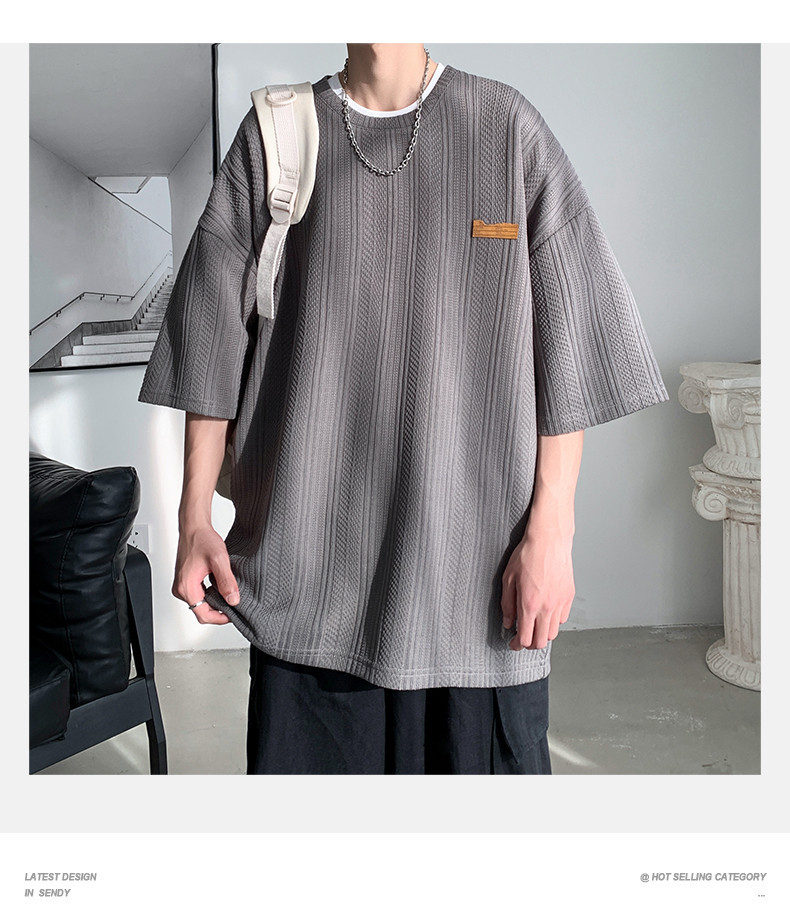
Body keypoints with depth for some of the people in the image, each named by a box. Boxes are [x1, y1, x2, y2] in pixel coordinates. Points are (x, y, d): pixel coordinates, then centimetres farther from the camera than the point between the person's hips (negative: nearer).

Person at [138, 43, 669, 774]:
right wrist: (194, 518, 2)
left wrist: (550, 529, -7)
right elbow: (214, 335, 7)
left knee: (484, 753, 6)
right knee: (308, 754, 8)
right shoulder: (270, 136, 8)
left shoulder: (508, 127, 3)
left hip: (474, 556, -1)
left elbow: (566, 343, -1)